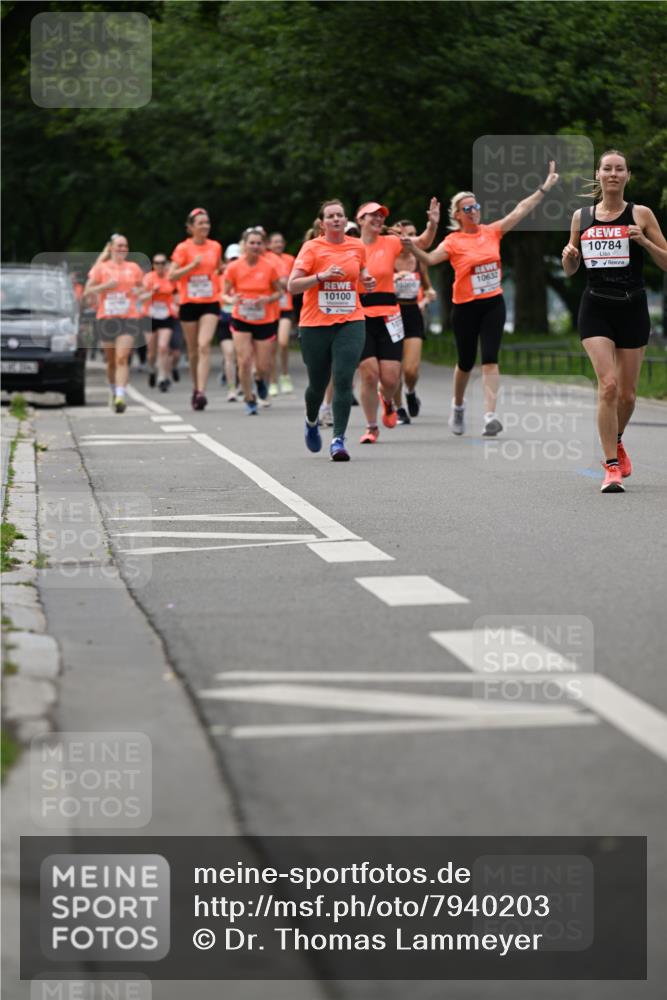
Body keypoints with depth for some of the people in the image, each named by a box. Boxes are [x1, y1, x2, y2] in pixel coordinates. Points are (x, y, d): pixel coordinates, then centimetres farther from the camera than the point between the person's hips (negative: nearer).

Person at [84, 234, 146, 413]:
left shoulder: (134, 268, 9)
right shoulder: (101, 268, 4)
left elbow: (141, 287, 23)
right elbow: (87, 291, 1)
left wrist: (137, 291, -1)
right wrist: (106, 286, -14)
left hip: (129, 318, -1)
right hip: (106, 318, 1)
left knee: (122, 358, -16)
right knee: (111, 361, 11)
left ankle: (121, 396, -26)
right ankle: (113, 390, 34)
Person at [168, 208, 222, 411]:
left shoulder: (215, 247, 6)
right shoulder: (183, 248, -3)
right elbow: (171, 276, -9)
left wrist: (221, 272, 6)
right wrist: (192, 265, -19)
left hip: (210, 303, 1)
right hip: (189, 303, -1)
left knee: (204, 345, -16)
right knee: (193, 350, 8)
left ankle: (201, 392, -22)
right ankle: (196, 387, 27)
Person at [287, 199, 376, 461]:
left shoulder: (357, 247, 7)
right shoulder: (312, 248, -4)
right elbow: (292, 285, -11)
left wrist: (367, 282, 6)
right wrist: (322, 276, -23)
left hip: (350, 323, 1)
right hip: (315, 324, -1)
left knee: (343, 380, -14)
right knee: (318, 384, 10)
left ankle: (338, 439, -14)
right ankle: (311, 423, 42)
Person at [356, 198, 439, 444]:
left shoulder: (390, 243, 4)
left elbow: (423, 242, -2)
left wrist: (432, 224, -20)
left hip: (388, 316, 1)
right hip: (359, 318, -1)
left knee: (390, 378, -3)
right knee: (369, 374, -8)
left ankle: (387, 400, 34)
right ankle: (371, 427, 9)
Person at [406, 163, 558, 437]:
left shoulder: (491, 232, 4)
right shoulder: (453, 241, -5)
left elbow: (520, 210, 4)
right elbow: (430, 259, -17)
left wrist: (544, 188, 0)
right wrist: (413, 248, -37)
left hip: (493, 304, 2)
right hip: (465, 307, -2)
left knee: (490, 359, -9)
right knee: (466, 362, 9)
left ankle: (489, 415, -16)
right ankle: (458, 405, 36)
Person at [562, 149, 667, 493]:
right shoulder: (581, 217, 6)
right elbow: (570, 270, 15)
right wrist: (568, 255, -7)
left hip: (632, 309, 0)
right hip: (595, 309, 0)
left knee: (627, 393, 8)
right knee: (608, 384, -16)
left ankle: (616, 443, 39)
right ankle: (611, 467, -10)